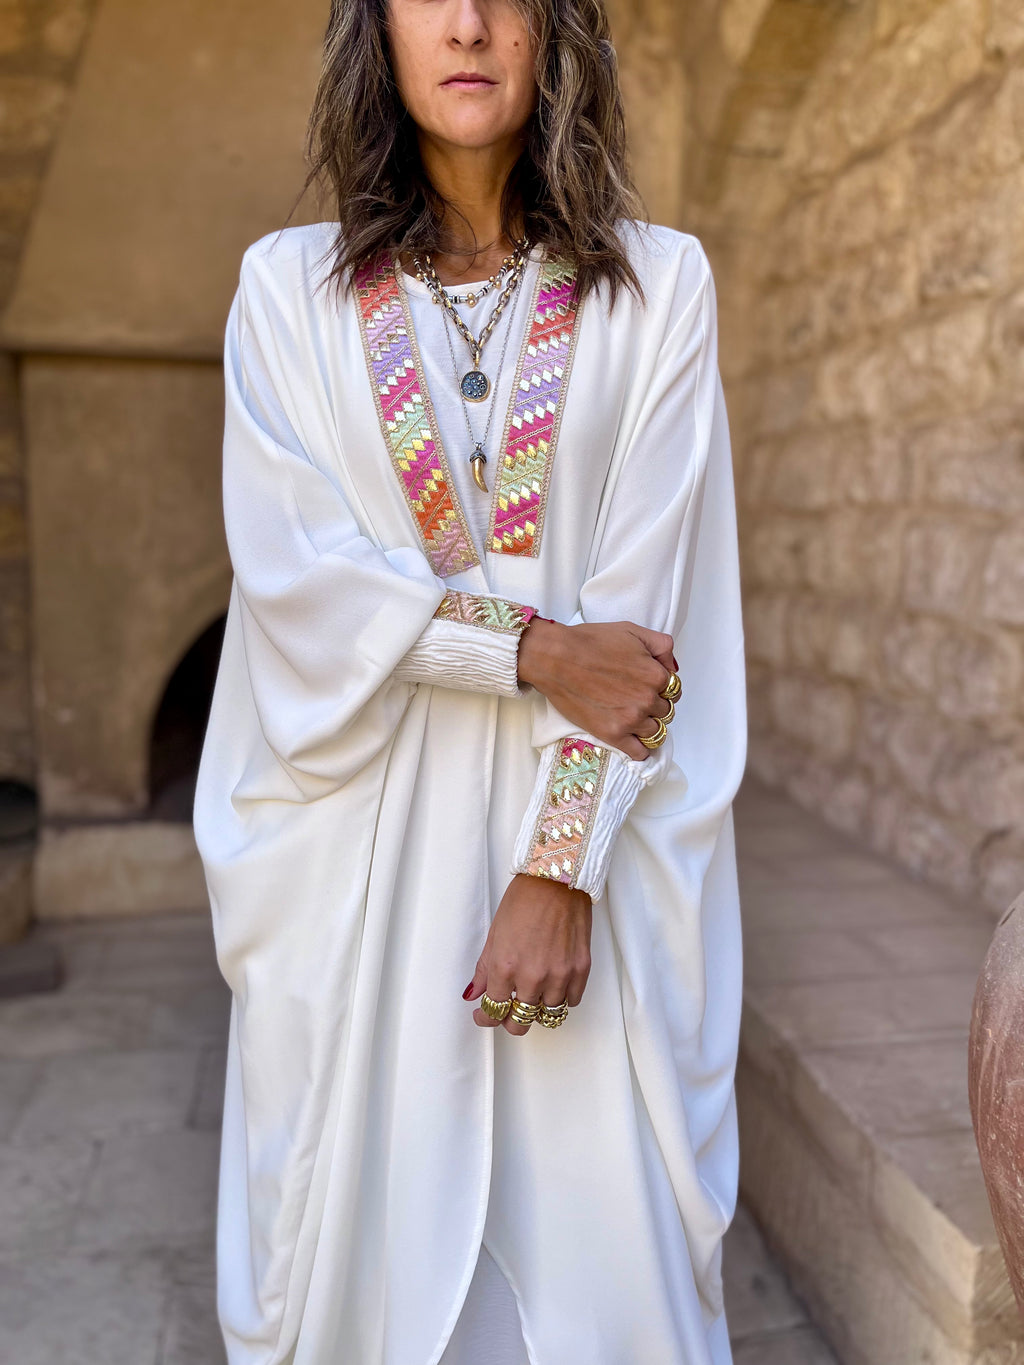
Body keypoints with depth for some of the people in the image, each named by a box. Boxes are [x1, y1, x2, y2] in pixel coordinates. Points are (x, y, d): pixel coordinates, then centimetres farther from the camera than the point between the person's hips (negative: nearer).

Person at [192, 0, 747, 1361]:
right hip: (364, 846, 1)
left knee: (603, 1221, 7)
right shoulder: (289, 285, 7)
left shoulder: (661, 284, 5)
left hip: (587, 832, 0)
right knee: (361, 1232, 10)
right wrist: (537, 648, -14)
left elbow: (643, 592, -5)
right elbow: (294, 569, -4)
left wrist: (560, 863, -13)